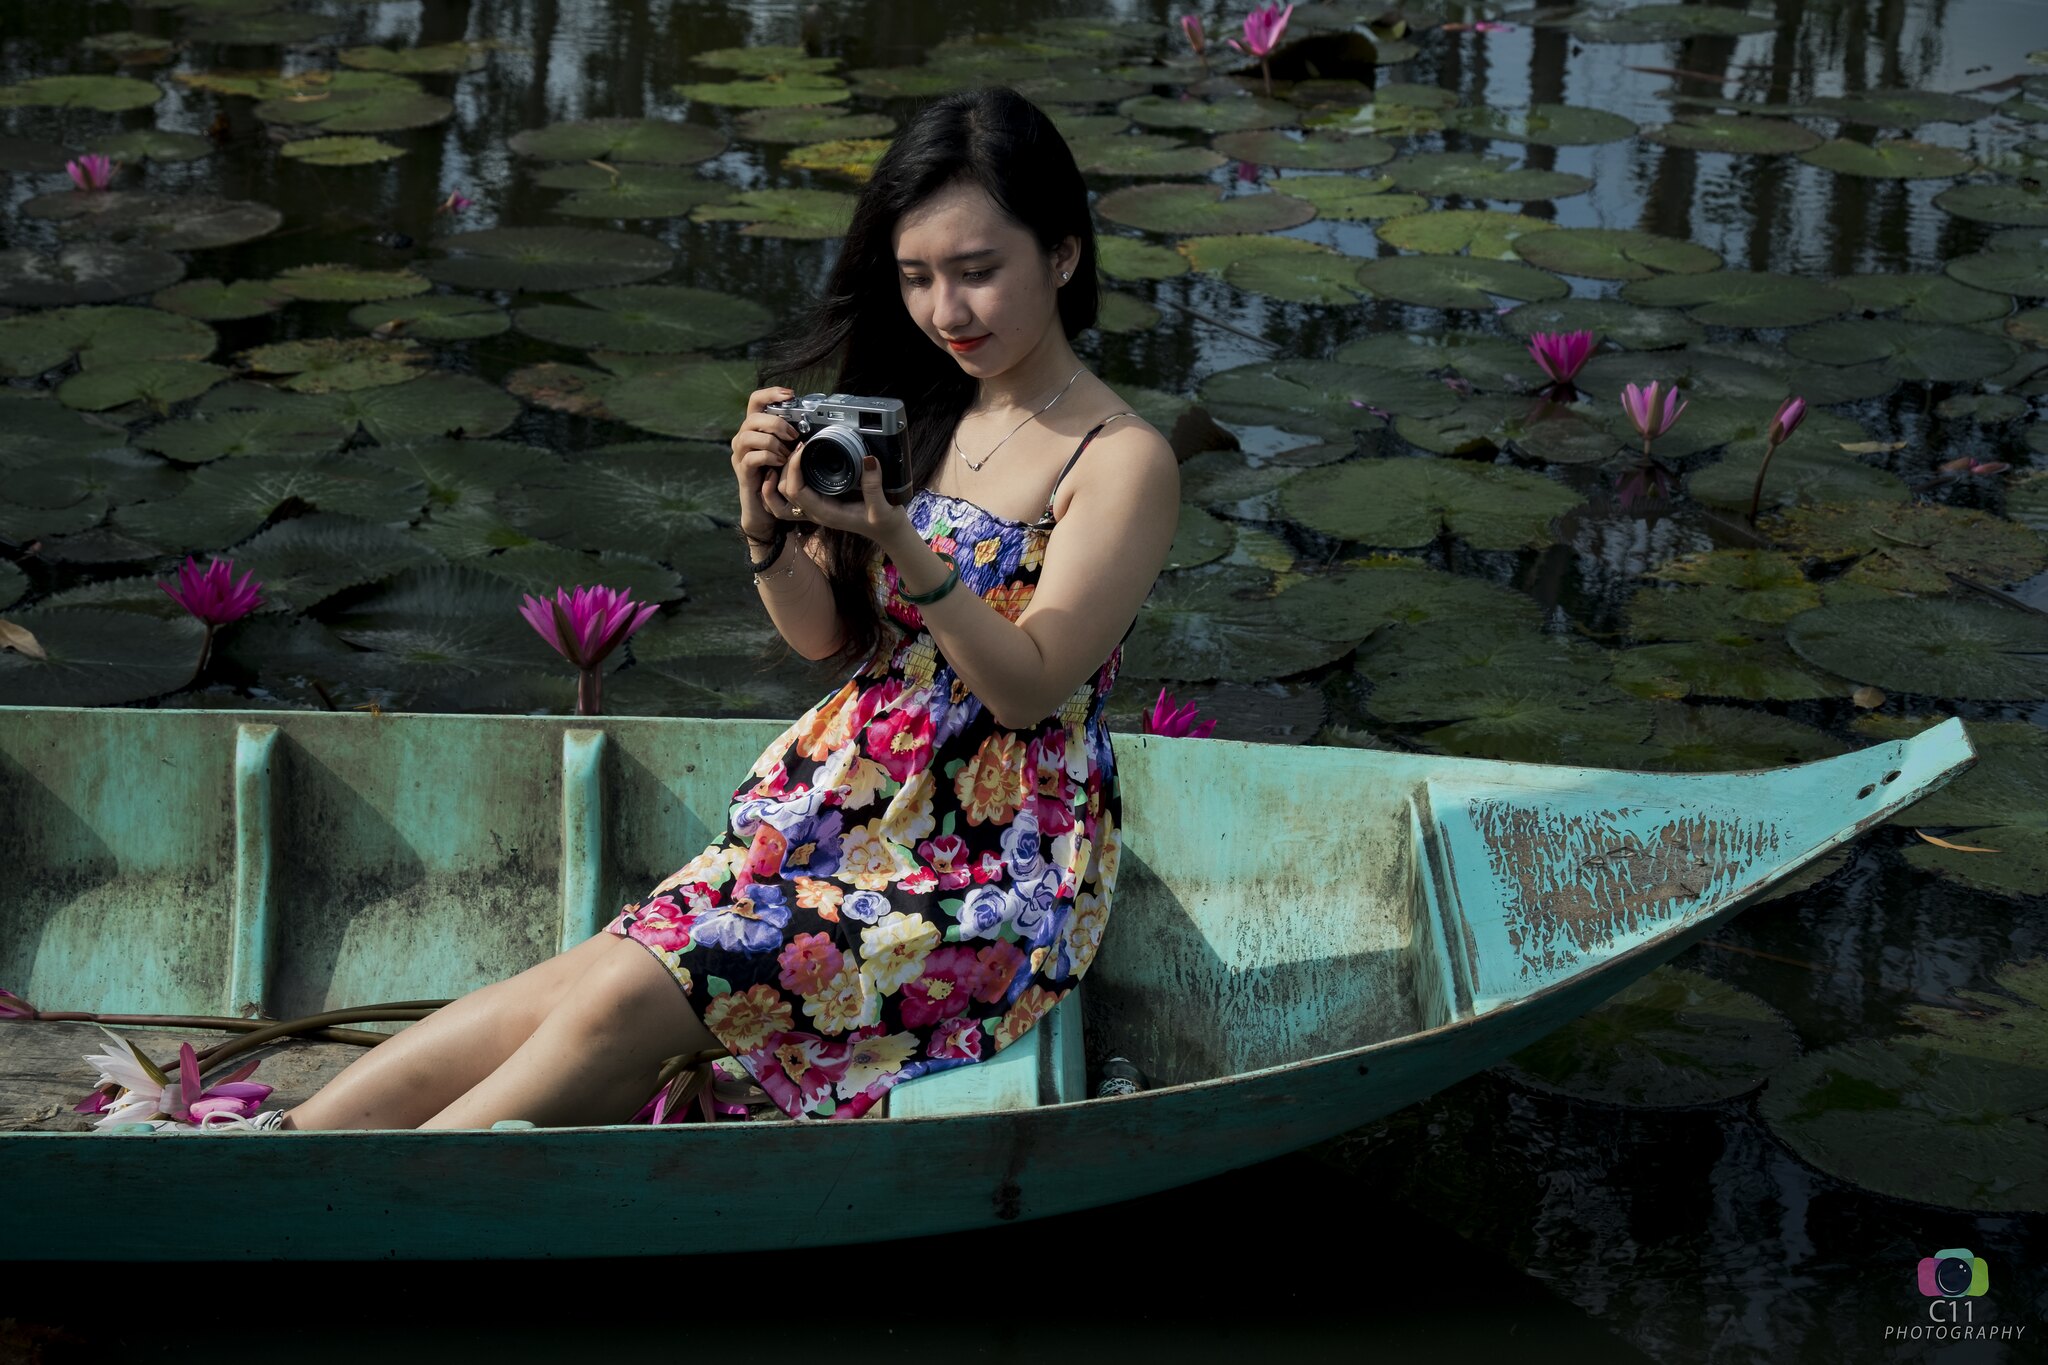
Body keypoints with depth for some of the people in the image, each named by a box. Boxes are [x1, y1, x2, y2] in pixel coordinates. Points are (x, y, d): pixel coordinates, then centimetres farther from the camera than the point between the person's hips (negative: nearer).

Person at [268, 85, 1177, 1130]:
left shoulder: (1121, 462, -10)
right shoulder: (918, 418, 8)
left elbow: (1028, 689, -16)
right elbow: (822, 636, 10)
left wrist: (903, 540, -31)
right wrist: (768, 520, -12)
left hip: (995, 862, -6)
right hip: (846, 799, 6)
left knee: (627, 1001, -23)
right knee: (566, 993, -15)